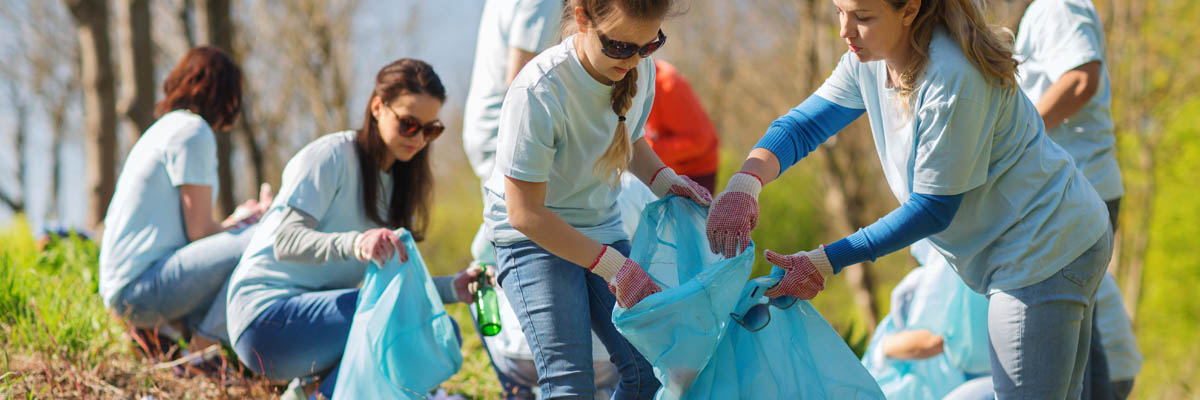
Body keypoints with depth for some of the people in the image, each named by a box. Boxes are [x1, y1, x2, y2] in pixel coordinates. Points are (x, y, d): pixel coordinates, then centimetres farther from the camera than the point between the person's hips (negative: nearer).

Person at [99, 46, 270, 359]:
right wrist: (242, 225, 7)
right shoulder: (193, 131, -9)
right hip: (141, 284, -10)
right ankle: (204, 343, -13)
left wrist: (236, 221, 32)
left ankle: (159, 332, 9)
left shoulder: (167, 127, 21)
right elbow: (199, 230, -11)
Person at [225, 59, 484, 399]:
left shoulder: (399, 182, 15)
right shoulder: (331, 156, -10)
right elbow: (286, 242, -22)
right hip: (267, 316, -8)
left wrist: (453, 287, -10)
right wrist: (355, 243, -41)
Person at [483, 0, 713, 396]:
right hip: (533, 238, -6)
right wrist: (610, 264, -26)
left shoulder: (640, 69, -8)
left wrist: (661, 179, -5)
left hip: (600, 227, 6)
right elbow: (525, 213, -24)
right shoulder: (537, 94, -29)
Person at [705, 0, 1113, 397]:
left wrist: (826, 262, -22)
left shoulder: (952, 79, -29)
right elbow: (803, 124, 1)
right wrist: (746, 181, -21)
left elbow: (933, 209, -23)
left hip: (1045, 250, -10)